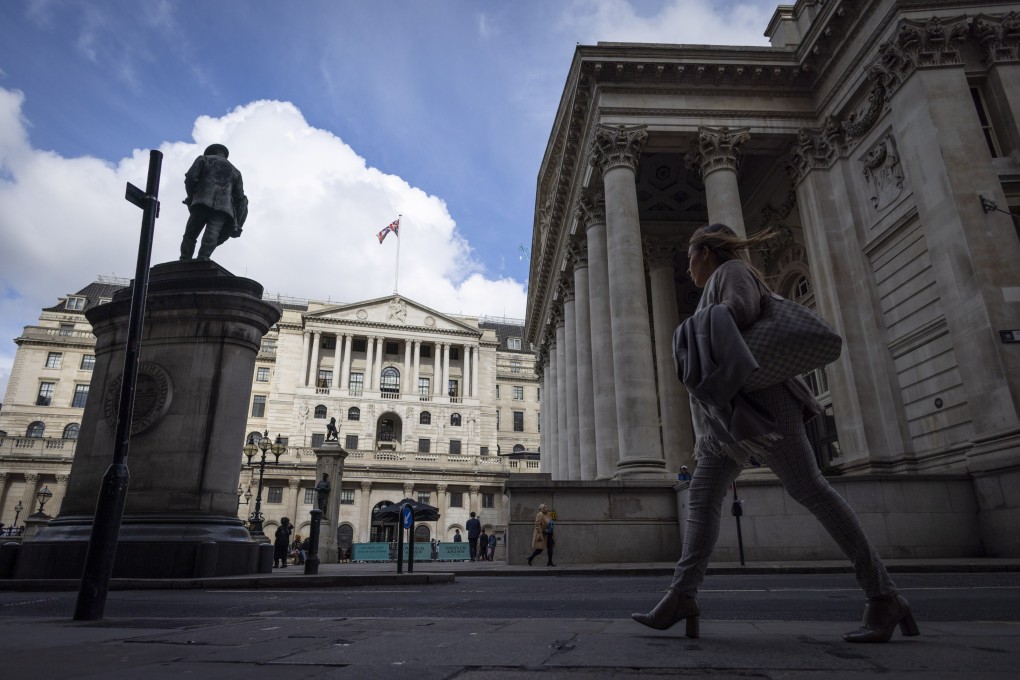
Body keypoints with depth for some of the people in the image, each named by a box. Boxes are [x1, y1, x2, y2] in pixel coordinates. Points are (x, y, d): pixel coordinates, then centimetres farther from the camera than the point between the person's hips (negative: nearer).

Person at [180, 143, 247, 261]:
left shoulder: (203, 159, 21)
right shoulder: (234, 171, 28)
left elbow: (191, 178, 4)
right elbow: (239, 196, 18)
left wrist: (191, 196, 19)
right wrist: (236, 223, 16)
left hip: (202, 203, -1)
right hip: (224, 206, 1)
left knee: (190, 234, 3)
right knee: (212, 234, -12)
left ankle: (185, 261, -5)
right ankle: (203, 259, -31)